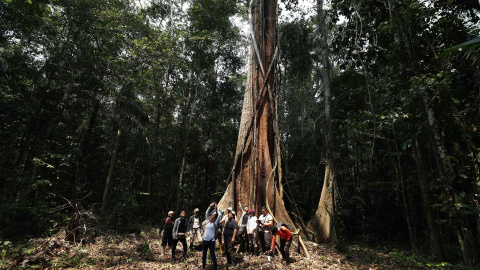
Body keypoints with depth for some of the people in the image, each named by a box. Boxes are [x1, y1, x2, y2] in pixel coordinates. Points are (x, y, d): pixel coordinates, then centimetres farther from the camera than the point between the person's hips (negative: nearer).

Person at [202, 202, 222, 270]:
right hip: (205, 240, 4)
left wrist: (216, 208, 1)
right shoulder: (207, 222, 9)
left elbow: (219, 215, -8)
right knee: (203, 255, 15)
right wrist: (210, 206, 6)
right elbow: (206, 213, 9)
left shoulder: (215, 223, 0)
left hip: (211, 241, -4)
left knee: (213, 255, -1)